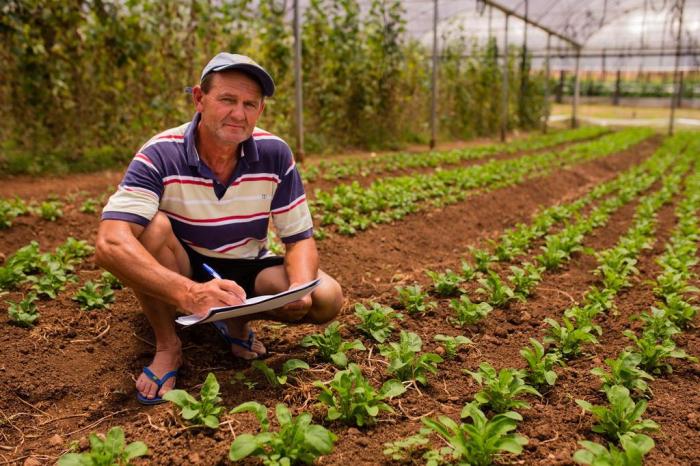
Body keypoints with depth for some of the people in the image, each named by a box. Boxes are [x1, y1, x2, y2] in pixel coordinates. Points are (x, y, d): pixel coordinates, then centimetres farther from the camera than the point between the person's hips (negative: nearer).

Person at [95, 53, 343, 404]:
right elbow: (111, 244, -36)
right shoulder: (160, 155, -23)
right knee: (151, 226, -34)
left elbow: (300, 238, -9)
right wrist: (189, 293, -52)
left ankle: (238, 321, 6)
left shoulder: (274, 154, -15)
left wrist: (300, 291, -32)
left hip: (247, 272, 2)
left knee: (326, 298, -21)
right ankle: (167, 346, -12)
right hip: (178, 274, -2)